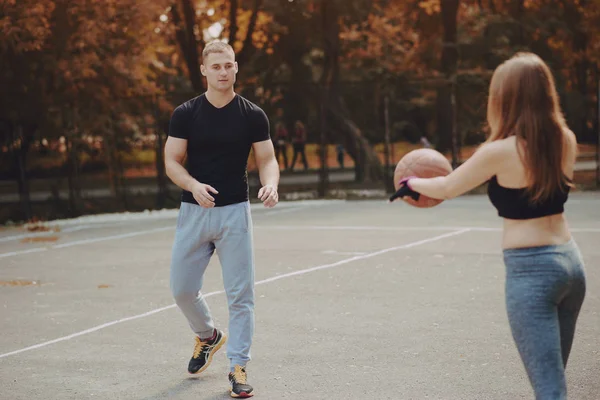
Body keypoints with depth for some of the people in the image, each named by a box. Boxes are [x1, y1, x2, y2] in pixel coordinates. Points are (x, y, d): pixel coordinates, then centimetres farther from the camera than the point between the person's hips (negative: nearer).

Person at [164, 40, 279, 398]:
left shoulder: (253, 115, -1)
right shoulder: (186, 113, -1)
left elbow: (267, 158, 0)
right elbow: (172, 161, -1)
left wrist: (271, 184, -23)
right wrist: (194, 185, -21)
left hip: (235, 212, -1)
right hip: (194, 211, 1)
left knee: (241, 294, -3)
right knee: (182, 288, 6)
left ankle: (238, 367, 8)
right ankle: (208, 336, 36)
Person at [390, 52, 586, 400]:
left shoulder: (500, 151, -13)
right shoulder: (566, 141, 2)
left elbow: (446, 189, 2)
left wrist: (411, 184, 21)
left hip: (530, 270, -7)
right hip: (571, 260, 7)